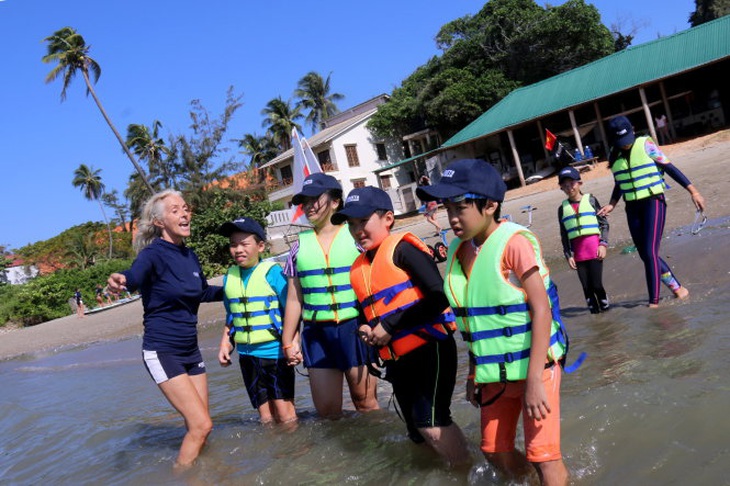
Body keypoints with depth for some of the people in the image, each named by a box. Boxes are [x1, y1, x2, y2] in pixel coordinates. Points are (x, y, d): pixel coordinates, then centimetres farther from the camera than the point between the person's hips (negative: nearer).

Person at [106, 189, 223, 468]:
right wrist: (120, 280, -59)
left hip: (190, 351, 7)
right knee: (201, 424, -12)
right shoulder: (153, 253, -14)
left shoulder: (190, 256, 7)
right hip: (162, 352, -7)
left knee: (199, 427, 11)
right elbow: (135, 275, -37)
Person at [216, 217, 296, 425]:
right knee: (266, 418, 13)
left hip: (275, 351, -5)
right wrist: (225, 343, 8)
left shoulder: (273, 272, -10)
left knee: (284, 413, -4)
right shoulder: (229, 277, 7)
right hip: (248, 355, 5)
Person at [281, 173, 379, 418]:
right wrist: (288, 342, 12)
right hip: (317, 333, 3)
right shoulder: (300, 244, 8)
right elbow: (294, 298, 11)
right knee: (326, 410, 7)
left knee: (365, 402, 5)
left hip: (354, 327, -3)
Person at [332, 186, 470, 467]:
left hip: (430, 349, -8)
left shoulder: (402, 248, -10)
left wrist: (390, 325, -17)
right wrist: (365, 330, 0)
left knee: (431, 423, -18)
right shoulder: (358, 268, 12)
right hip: (397, 359, 8)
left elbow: (439, 297, -18)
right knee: (418, 433, 14)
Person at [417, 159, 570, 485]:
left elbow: (541, 310, -21)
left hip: (533, 366, -6)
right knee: (496, 452, 17)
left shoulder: (514, 242, -19)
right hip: (495, 372, 7)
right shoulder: (458, 250, 0)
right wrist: (474, 373, 12)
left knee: (543, 455, 1)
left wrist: (534, 379, -25)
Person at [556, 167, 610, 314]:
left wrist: (603, 244, -5)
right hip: (578, 251, 2)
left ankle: (605, 307, 15)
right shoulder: (562, 208, 10)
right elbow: (564, 234, 10)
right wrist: (568, 255, 4)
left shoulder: (590, 199, 6)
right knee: (587, 286, 1)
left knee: (597, 283, -6)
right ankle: (594, 310, 13)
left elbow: (604, 223, 5)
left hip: (594, 247, -2)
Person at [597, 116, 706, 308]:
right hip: (632, 208, 5)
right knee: (645, 255, 9)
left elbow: (670, 168, -5)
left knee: (650, 252, -12)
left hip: (653, 203, -5)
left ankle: (654, 300, -5)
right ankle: (676, 286, 29)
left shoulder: (645, 145, -6)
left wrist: (693, 191, -7)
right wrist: (611, 204, 2)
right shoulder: (613, 155, 7)